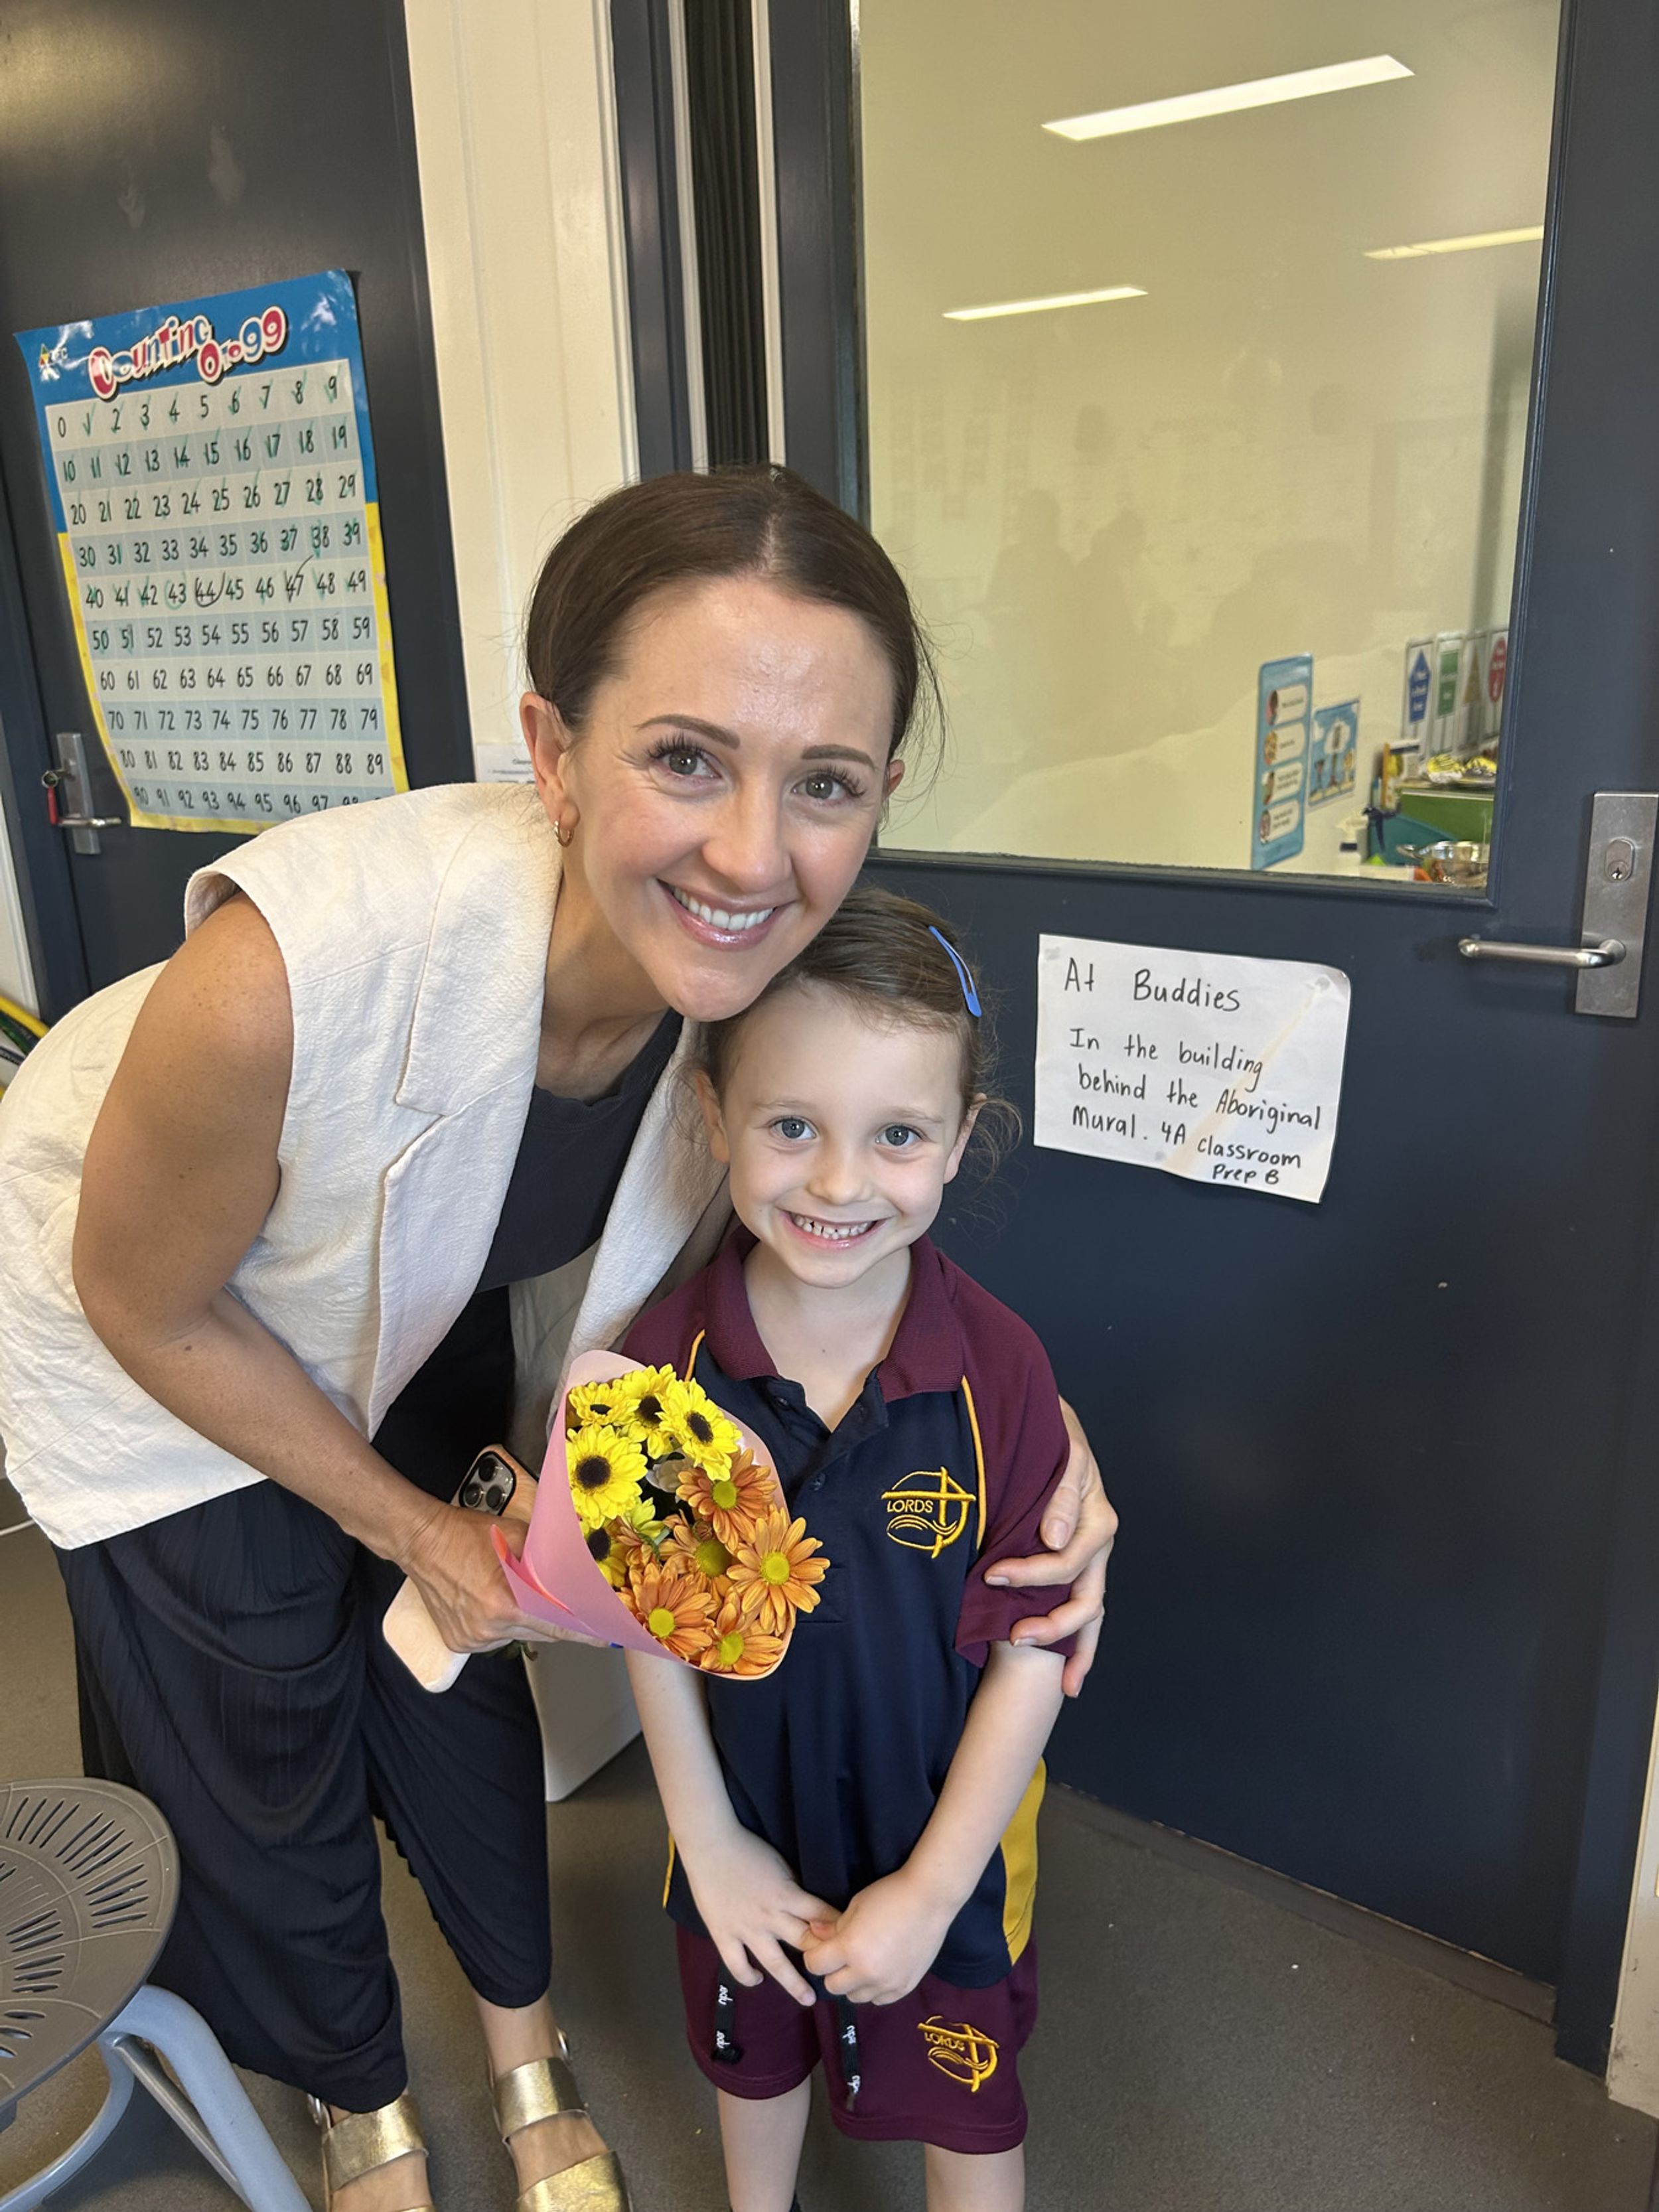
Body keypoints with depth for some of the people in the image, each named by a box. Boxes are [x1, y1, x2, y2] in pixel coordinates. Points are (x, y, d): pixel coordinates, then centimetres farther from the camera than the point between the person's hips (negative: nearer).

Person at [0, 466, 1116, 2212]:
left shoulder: (771, 962, -29)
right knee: (261, 1743, 12)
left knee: (460, 1684, 17)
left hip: (422, 1309, 3)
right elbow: (143, 1301, -24)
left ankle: (528, 2053, 49)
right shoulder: (288, 971, -44)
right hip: (164, 1343, -3)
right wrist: (413, 1528, -12)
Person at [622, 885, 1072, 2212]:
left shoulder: (998, 1372, -26)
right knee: (753, 2057, 31)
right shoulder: (666, 1363, -21)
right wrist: (709, 1845, -7)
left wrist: (930, 1893, -14)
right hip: (744, 1827, 3)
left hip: (943, 1842, -2)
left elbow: (1033, 1654, -19)